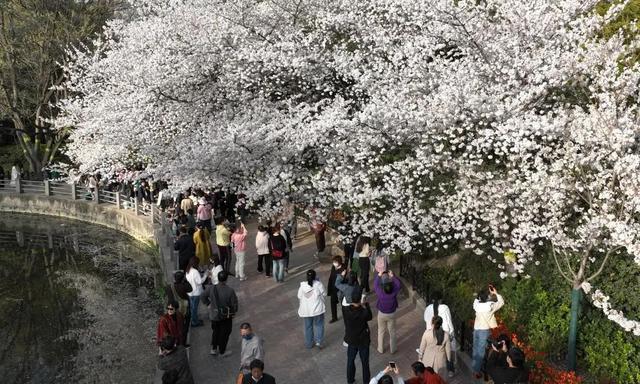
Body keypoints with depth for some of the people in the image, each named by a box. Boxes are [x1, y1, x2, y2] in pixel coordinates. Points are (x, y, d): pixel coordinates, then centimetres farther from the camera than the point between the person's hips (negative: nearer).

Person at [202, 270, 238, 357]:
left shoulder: (211, 288, -18)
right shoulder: (230, 290, -25)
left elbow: (203, 297, -3)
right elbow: (234, 303, -16)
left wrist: (208, 304, 12)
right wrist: (234, 312, 3)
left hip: (214, 315, 3)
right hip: (226, 316, -2)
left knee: (215, 331, 26)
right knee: (224, 333, 17)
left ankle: (214, 349, 37)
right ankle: (222, 352, 31)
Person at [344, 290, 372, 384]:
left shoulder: (346, 311, -24)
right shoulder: (364, 312, -29)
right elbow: (370, 317, -6)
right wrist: (366, 305, 1)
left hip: (351, 340, 2)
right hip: (363, 341, -2)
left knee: (350, 361, 23)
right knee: (365, 362, 18)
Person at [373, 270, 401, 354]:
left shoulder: (380, 293, -32)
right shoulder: (394, 293, -31)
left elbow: (375, 285, -13)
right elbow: (398, 284, -12)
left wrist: (378, 275, -7)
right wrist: (393, 276, -6)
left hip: (381, 314, 0)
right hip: (392, 314, 1)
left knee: (381, 332, 21)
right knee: (392, 332, 21)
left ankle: (381, 349, 34)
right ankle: (392, 349, 35)